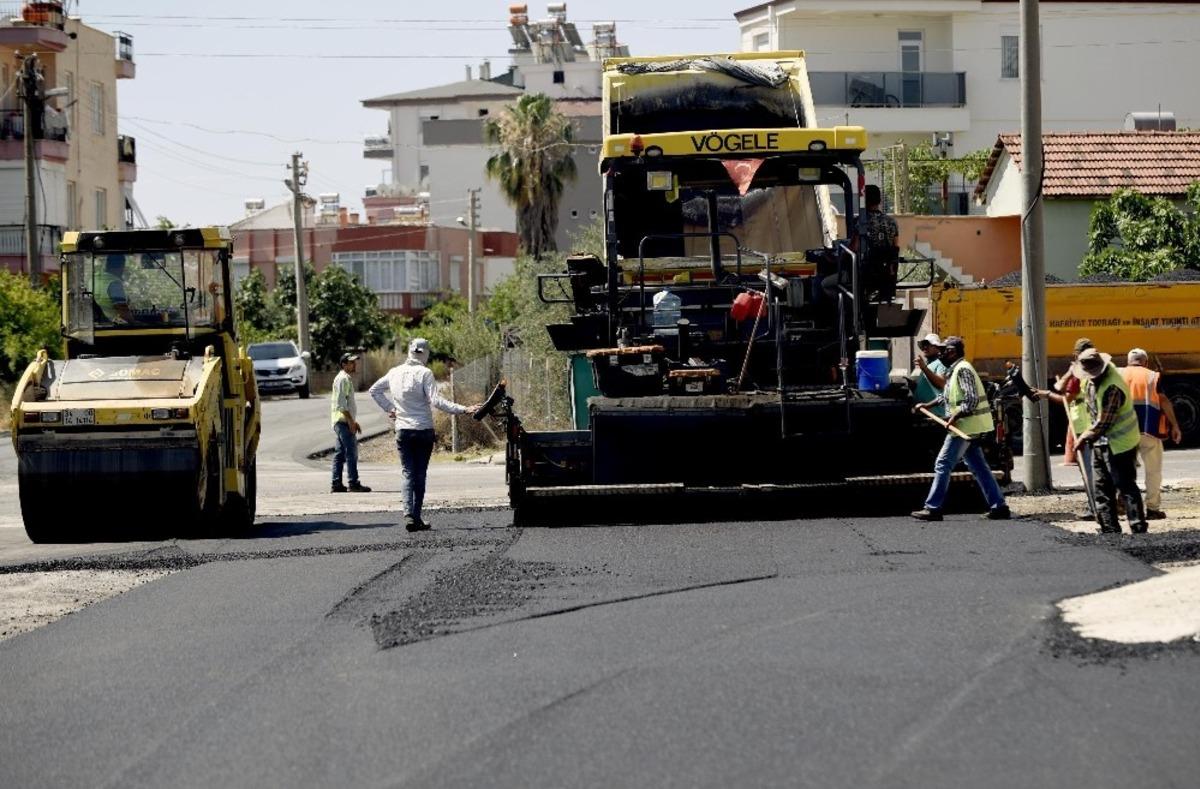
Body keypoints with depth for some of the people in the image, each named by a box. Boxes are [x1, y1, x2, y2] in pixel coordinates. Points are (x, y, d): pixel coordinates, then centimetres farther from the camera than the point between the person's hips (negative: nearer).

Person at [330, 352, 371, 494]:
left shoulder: (346, 378, 20)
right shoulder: (343, 379, -12)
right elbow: (341, 403, -20)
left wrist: (353, 421, 23)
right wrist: (350, 421, -20)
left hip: (340, 422, 10)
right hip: (343, 420, -10)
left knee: (339, 454, 9)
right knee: (351, 452, -9)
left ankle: (336, 484, 10)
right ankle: (354, 484, -10)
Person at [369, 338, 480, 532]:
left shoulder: (394, 373, 4)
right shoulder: (424, 373, -11)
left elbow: (373, 390, 16)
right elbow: (436, 401, -19)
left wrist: (389, 408, 18)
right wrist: (463, 409, -20)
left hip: (402, 431, 3)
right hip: (424, 430, -3)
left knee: (408, 474, 3)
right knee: (420, 475, 8)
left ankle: (408, 514, -16)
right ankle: (416, 517, 9)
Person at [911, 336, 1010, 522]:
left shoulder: (963, 370, -14)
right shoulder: (954, 370, 17)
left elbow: (972, 400, -23)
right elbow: (946, 396, 30)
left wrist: (954, 417, -22)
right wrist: (927, 405, 26)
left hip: (965, 426, -10)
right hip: (972, 428, 10)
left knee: (943, 465, -6)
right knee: (979, 467, 9)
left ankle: (932, 508, -5)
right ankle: (999, 506, 7)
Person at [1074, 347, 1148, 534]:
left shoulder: (1112, 388, -27)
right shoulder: (1092, 379, 2)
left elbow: (1103, 423, -23)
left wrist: (1085, 438, -10)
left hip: (1118, 444, -10)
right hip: (1101, 442, 10)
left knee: (1126, 487, -9)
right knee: (1102, 489, 12)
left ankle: (1139, 530, -8)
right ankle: (1110, 530, 17)